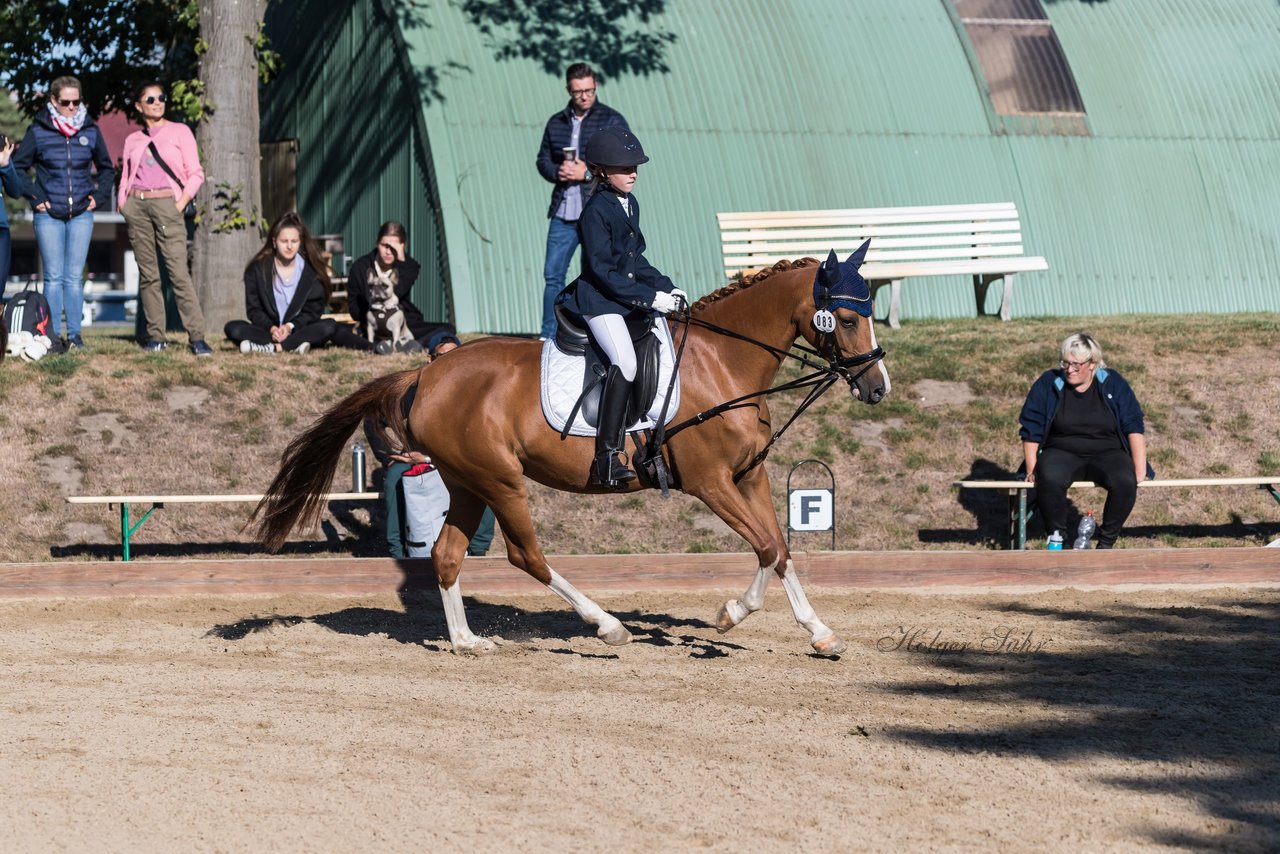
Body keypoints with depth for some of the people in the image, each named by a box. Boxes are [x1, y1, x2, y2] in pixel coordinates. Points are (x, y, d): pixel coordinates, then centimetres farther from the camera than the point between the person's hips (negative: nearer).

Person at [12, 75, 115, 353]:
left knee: (75, 277, 2)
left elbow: (107, 169, 20)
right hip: (49, 214, -2)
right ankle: (54, 335, 0)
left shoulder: (90, 131, 6)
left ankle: (74, 334, 6)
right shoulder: (38, 132, -1)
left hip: (81, 214, 2)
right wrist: (35, 196, -2)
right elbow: (18, 167, 6)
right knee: (54, 276, -3)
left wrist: (99, 196, 7)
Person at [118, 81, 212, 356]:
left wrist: (181, 203, -7)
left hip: (167, 204, -3)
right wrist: (123, 204, 4)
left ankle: (196, 337, -17)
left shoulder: (179, 132, 8)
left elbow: (195, 174, 3)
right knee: (148, 274, 1)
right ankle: (156, 336, 3)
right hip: (137, 206, 3)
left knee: (179, 271, -14)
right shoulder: (133, 140, 17)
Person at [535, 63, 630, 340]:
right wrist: (557, 172, -5)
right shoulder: (557, 122, 13)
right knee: (552, 273, 5)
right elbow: (543, 159, 18)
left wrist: (588, 173, -15)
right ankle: (548, 337, 13)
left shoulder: (612, 121, 0)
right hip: (563, 212, 4)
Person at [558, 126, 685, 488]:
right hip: (600, 299, -9)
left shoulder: (631, 205, 13)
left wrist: (666, 287, 7)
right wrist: (650, 297, -21)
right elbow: (603, 271, -18)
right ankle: (607, 457, -31)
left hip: (632, 298, 9)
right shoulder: (596, 211, -14)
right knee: (625, 363, -29)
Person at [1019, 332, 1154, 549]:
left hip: (1107, 453, 1)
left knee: (1126, 482, -32)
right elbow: (1031, 431, 1)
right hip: (1061, 453, -1)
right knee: (1050, 479, -36)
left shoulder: (1112, 383, 0)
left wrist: (1140, 471, -9)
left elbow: (1134, 427, -1)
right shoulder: (1048, 384, -2)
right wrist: (1032, 471, -8)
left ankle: (1107, 540, -12)